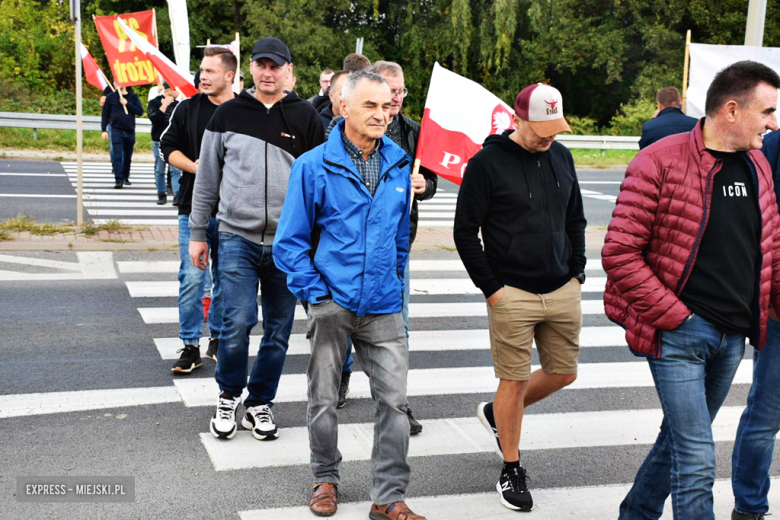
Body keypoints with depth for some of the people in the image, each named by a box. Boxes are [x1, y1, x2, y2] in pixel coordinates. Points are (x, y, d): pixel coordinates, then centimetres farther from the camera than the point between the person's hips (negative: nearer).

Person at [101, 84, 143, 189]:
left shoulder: (133, 97, 6)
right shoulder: (111, 97, 4)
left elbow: (140, 112, -2)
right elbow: (105, 114, 5)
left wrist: (127, 104, -10)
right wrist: (104, 130, -2)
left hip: (130, 131, 2)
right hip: (116, 130, -2)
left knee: (128, 157, 12)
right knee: (117, 156, -11)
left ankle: (125, 177, 27)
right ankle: (119, 180, -14)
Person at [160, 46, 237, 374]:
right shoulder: (188, 108, 4)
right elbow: (168, 147, 6)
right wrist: (195, 167, -10)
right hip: (194, 209, 1)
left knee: (225, 279, 11)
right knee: (192, 278, -2)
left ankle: (219, 338, 27)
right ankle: (191, 346, 7)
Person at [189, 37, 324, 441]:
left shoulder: (306, 118, 4)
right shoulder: (228, 114, 6)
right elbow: (207, 177, 11)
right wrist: (197, 232, 10)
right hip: (237, 237, -1)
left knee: (278, 330, 6)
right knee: (238, 322, -10)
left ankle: (260, 404, 24)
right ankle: (228, 396, 15)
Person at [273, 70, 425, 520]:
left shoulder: (400, 164, 6)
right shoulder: (314, 166, -5)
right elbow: (290, 241, -3)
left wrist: (395, 283, 12)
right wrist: (315, 293, -10)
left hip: (383, 306, 3)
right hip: (332, 304, -2)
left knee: (394, 399, 1)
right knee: (324, 400, 8)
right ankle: (326, 479, 30)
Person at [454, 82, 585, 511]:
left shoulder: (561, 157, 8)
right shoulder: (487, 162, -9)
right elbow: (465, 231, -7)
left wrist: (577, 272, 8)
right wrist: (490, 288, -9)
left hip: (563, 291, 6)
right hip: (512, 295, -6)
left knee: (563, 373, 12)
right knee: (514, 382, 2)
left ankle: (496, 413, 35)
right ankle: (511, 471, 19)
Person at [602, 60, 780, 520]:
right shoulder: (660, 163, -14)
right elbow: (619, 253, -15)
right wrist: (671, 315, -16)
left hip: (733, 337, 7)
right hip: (679, 334, -7)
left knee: (681, 439, 20)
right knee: (697, 461, -6)